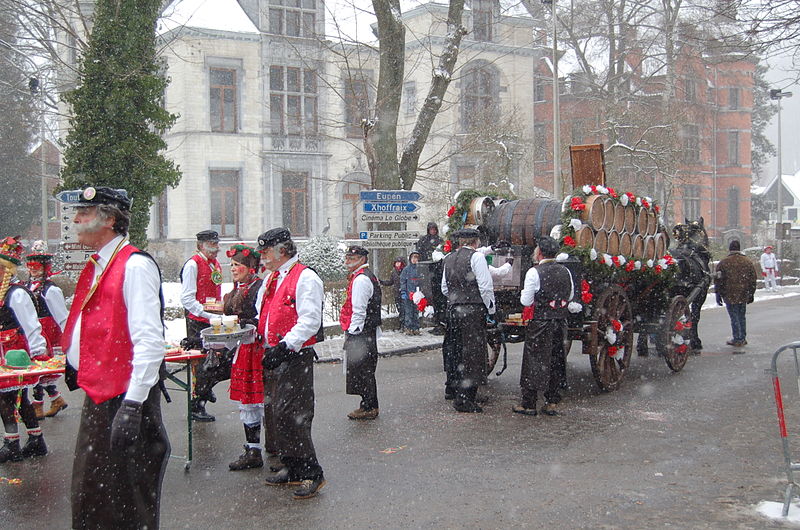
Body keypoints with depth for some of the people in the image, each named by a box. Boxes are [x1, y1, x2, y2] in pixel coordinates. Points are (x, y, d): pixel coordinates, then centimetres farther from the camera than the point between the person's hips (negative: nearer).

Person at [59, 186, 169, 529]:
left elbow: (150, 341, -23)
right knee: (88, 498, 19)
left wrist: (132, 406, -26)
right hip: (97, 395, 10)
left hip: (125, 398, -10)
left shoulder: (135, 266, -15)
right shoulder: (96, 267, 14)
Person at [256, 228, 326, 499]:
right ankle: (290, 468, 24)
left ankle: (311, 473, -3)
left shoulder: (305, 278, -11)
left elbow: (310, 321, -18)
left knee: (288, 415, -12)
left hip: (294, 357, -9)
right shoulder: (270, 280, 18)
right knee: (272, 413, 12)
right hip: (272, 357, 9)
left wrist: (285, 346, -26)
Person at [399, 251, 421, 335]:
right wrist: (403, 292, -7)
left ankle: (416, 328, 10)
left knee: (416, 311, 6)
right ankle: (408, 328, 1)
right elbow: (402, 281, 2)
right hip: (408, 294, -3)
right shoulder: (406, 270, 3)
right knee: (409, 311, -3)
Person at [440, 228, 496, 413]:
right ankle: (465, 399, -2)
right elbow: (485, 286, -12)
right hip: (473, 310, -7)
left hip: (453, 309, 7)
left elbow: (445, 288, 16)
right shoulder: (476, 257, -9)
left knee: (457, 350, 18)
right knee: (473, 353, -2)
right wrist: (491, 310, -4)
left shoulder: (449, 258, 12)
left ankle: (454, 389, 29)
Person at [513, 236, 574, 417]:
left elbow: (526, 301, -11)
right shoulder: (565, 271, 4)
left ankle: (528, 404, 6)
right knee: (555, 362, 13)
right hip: (560, 321, 6)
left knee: (533, 361, 2)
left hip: (540, 323, -5)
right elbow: (570, 296, 14)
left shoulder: (534, 272, -14)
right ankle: (552, 403, 18)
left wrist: (523, 293, 9)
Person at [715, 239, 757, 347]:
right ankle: (743, 338, 20)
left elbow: (718, 280, -6)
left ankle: (737, 339, 3)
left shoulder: (723, 262, -5)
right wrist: (751, 294, 18)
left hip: (730, 296, -4)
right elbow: (753, 279, 10)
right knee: (742, 317, 15)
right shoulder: (748, 262, 6)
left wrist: (718, 294, 1)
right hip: (744, 296, 4)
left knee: (734, 317, 1)